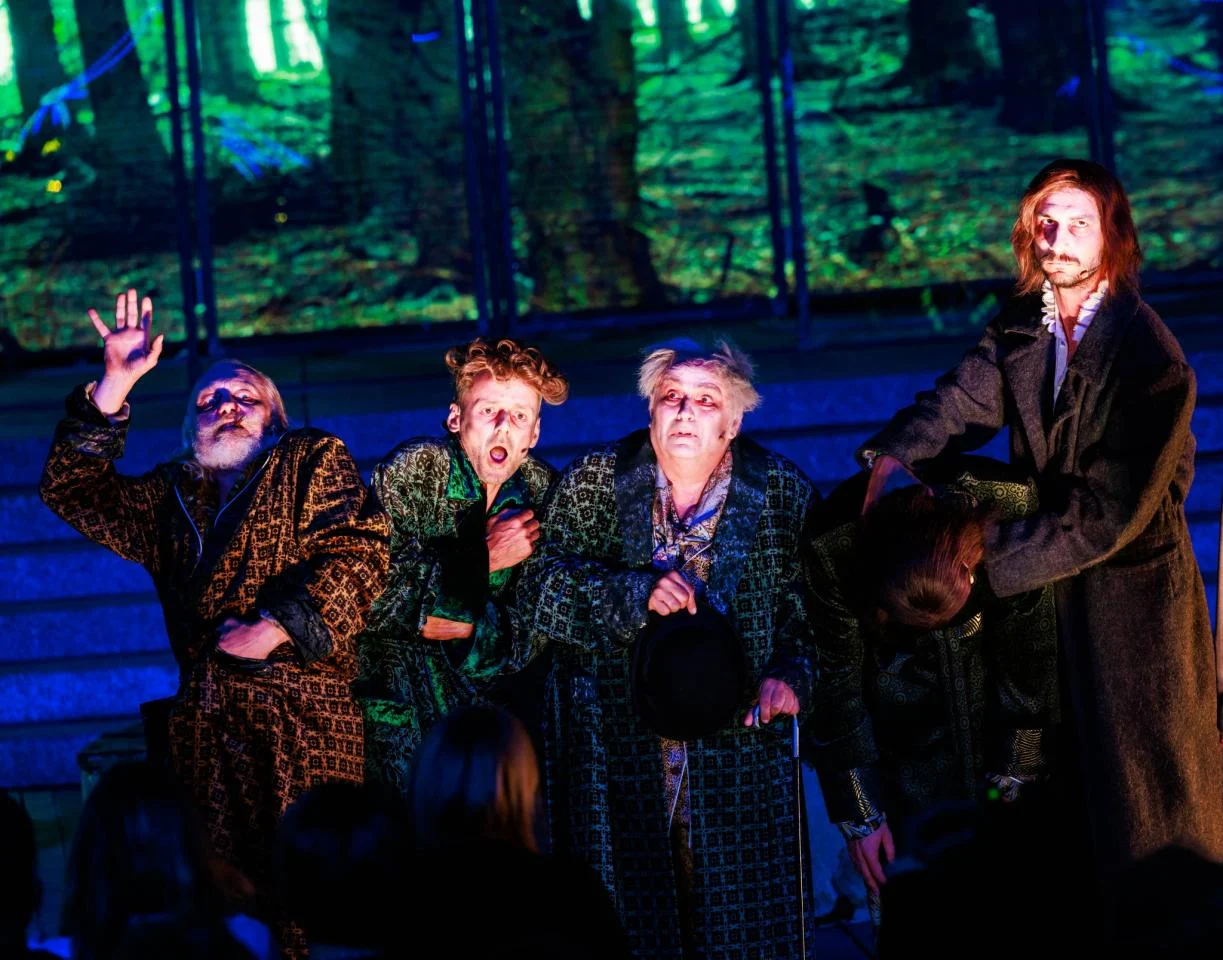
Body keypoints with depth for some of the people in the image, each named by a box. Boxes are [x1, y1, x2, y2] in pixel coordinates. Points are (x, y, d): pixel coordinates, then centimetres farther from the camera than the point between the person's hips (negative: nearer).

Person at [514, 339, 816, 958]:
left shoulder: (782, 493, 3)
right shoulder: (592, 483, 2)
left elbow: (816, 606, 7)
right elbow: (540, 587, -5)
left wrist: (791, 673, -11)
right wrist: (636, 594, -18)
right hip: (616, 758, 0)